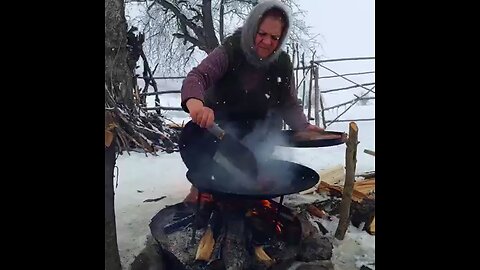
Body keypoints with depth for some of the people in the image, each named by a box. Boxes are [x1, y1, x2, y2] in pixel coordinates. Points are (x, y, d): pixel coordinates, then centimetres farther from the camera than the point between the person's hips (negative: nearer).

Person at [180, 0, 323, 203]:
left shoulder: (282, 63, -13)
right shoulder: (230, 51, -24)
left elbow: (290, 104, -9)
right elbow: (197, 75, -38)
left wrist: (304, 127, -29)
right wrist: (195, 103, -61)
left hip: (257, 129, 4)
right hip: (220, 126, -3)